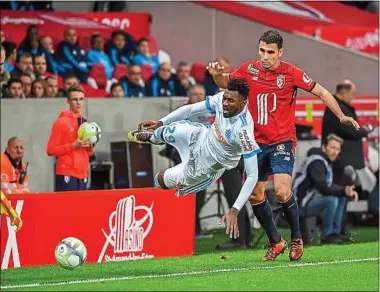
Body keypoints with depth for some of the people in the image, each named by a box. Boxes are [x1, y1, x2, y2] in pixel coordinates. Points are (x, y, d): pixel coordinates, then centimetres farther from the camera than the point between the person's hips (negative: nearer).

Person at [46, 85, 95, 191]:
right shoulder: (61, 122, -4)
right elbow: (51, 150, -8)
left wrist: (90, 148, 1)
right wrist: (73, 146, -16)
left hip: (82, 175, 7)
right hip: (66, 175, -7)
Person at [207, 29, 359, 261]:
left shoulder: (291, 73, -10)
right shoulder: (249, 70, 0)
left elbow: (321, 92, -3)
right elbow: (225, 83, 18)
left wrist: (341, 116, -11)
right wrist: (217, 74, -5)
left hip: (282, 141, -5)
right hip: (257, 142, 5)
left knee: (282, 190, -21)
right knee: (255, 195, 6)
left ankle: (297, 239, 0)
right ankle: (276, 242, 23)